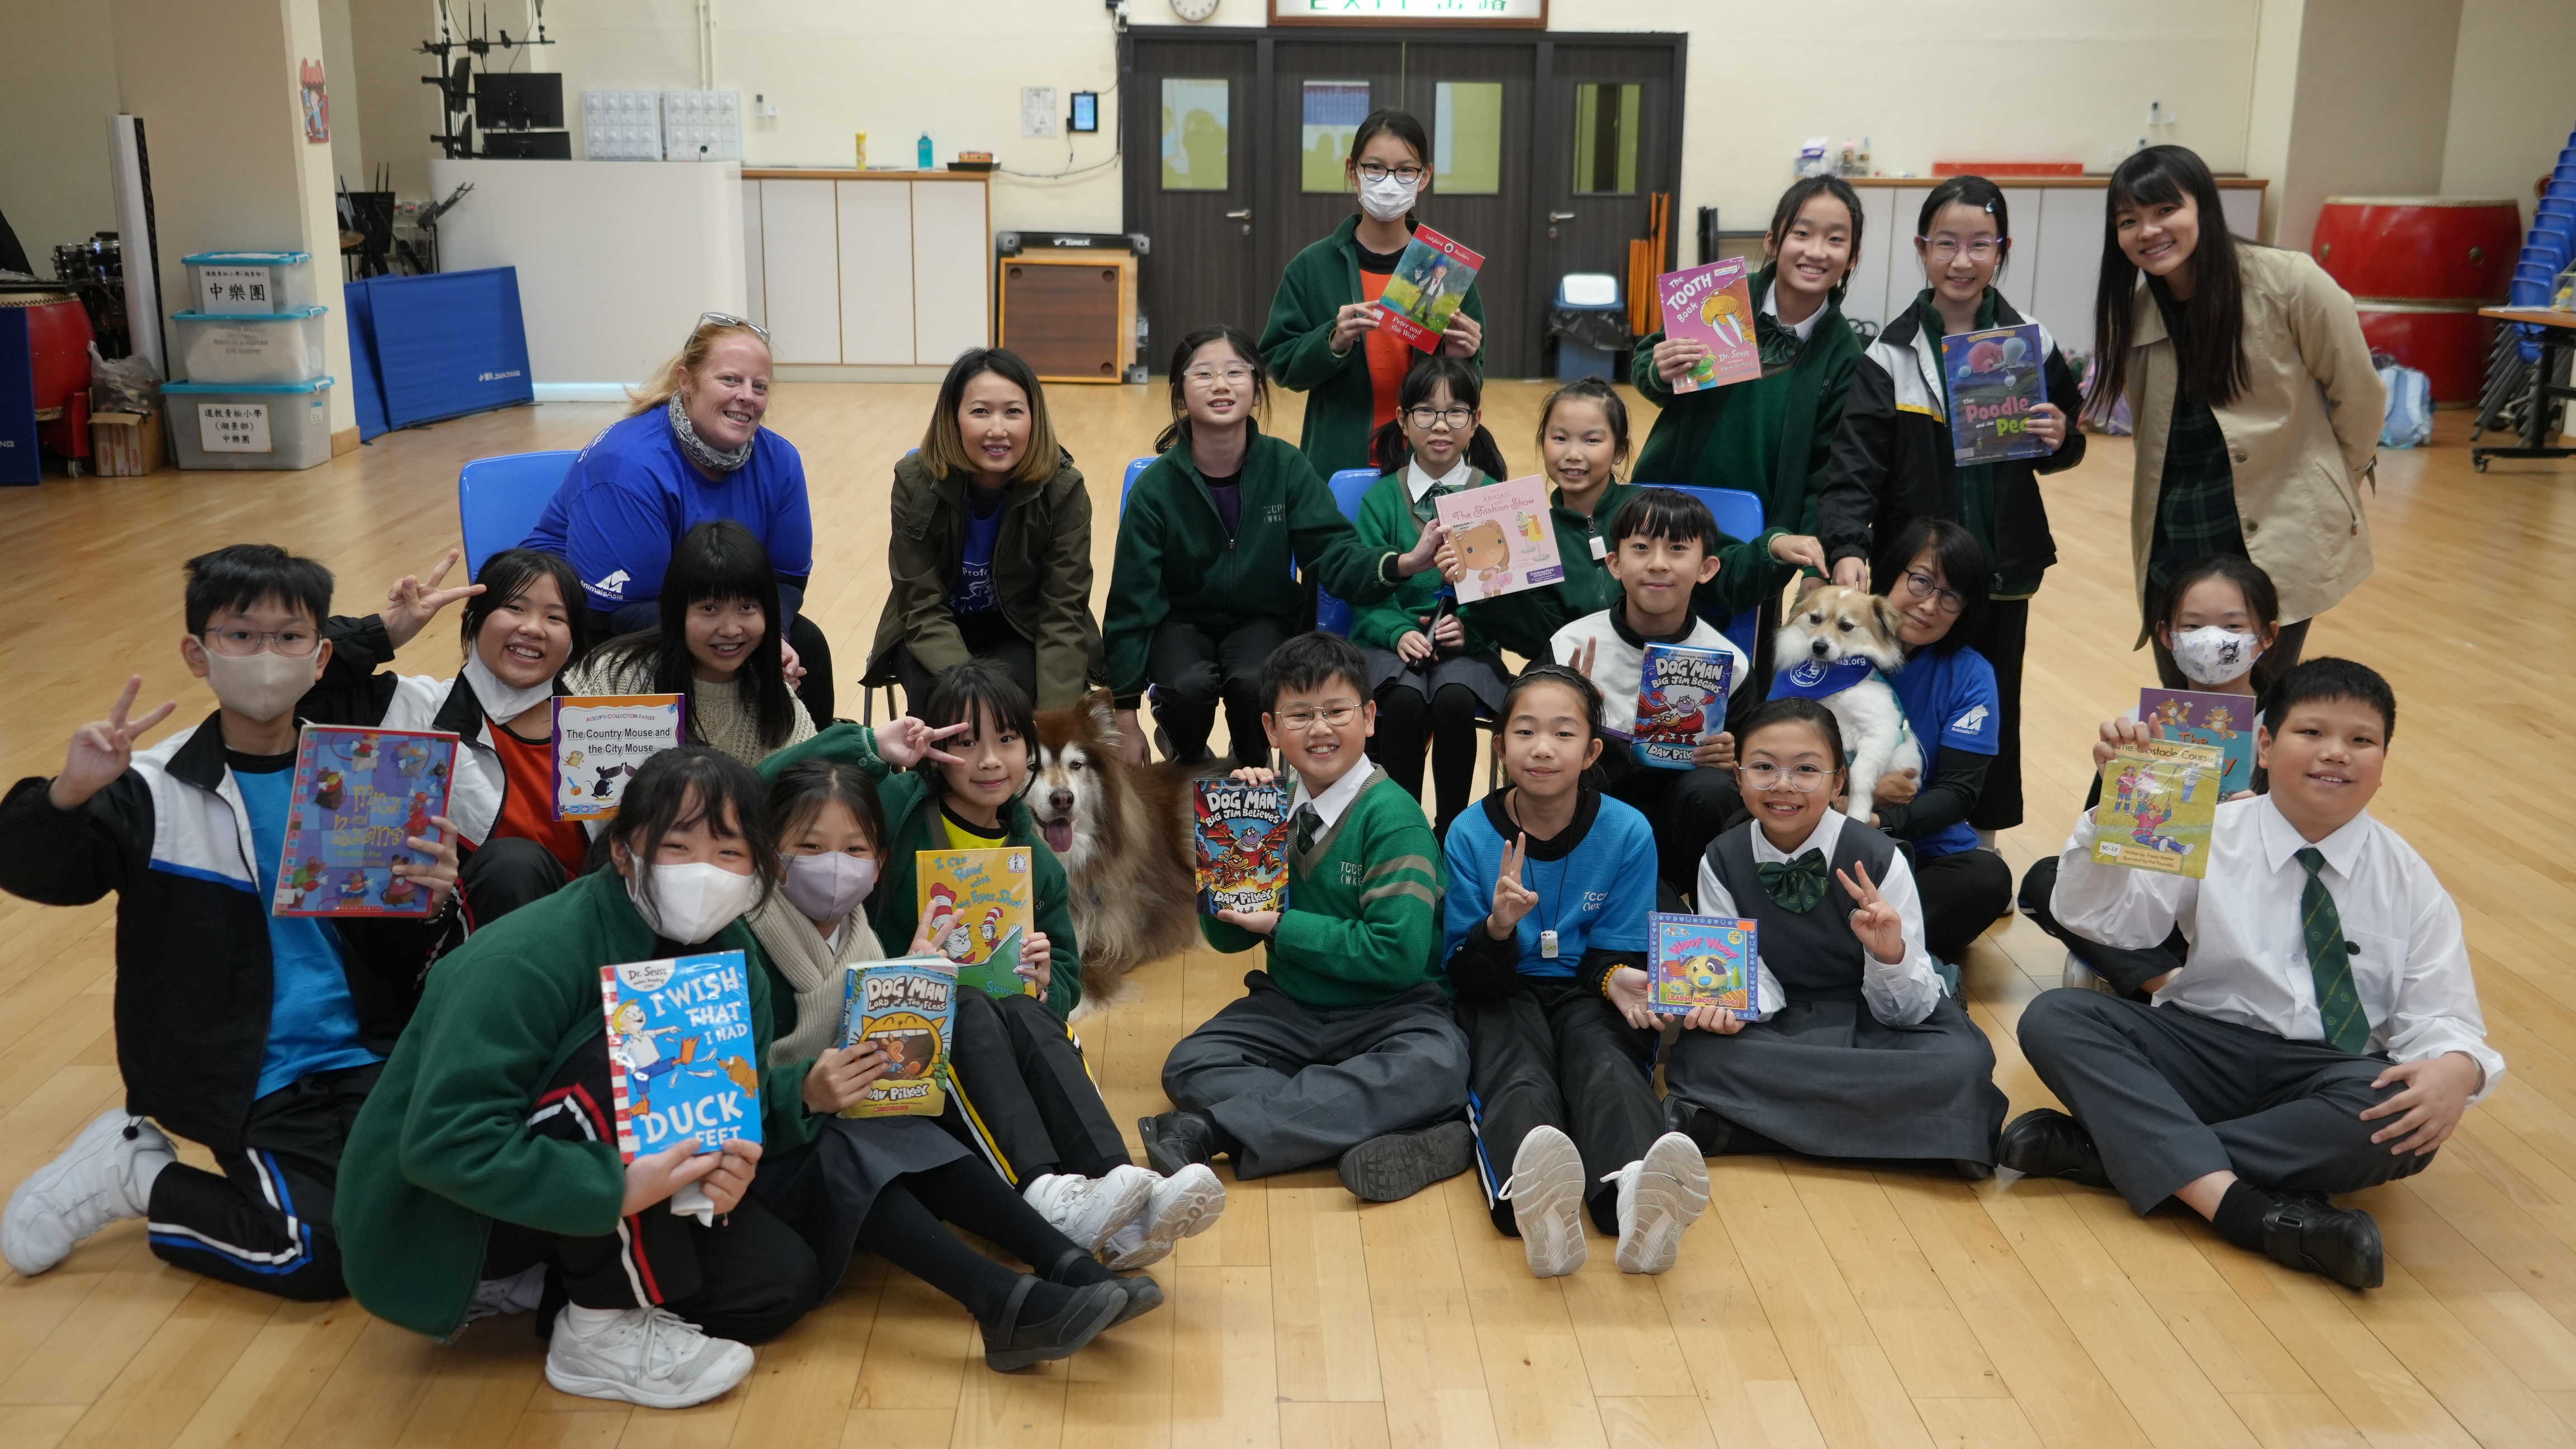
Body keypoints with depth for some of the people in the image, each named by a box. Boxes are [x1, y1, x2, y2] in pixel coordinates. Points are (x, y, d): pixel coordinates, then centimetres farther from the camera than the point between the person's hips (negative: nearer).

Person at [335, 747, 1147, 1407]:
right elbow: (442, 1142, -33)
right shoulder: (533, 959, -27)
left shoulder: (732, 956, -3)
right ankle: (602, 1329, -21)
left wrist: (799, 1097, -21)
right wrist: (620, 1187, -39)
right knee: (613, 1060, -30)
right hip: (442, 1223, -7)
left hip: (613, 1217, 7)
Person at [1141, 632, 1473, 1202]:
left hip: (1389, 1011, -5)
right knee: (1188, 1065, -17)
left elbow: (1399, 955, -20)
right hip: (1291, 1008, 5)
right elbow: (1227, 936, 7)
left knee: (1434, 1067, -35)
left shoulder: (1393, 817, -12)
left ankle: (1210, 1130, -34)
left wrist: (1282, 925, -15)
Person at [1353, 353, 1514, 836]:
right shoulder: (1381, 498, 5)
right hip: (1394, 638, 0)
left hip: (1469, 644, 0)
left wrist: (1471, 625, -17)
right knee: (1405, 700, -33)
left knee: (1454, 699, -32)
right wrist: (1399, 631, -18)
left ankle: (1451, 828, -10)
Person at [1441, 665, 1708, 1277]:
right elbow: (1465, 976, -4)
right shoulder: (1471, 833, -3)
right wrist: (1498, 926, -27)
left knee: (1608, 1066, -33)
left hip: (1586, 995, 1)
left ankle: (1636, 1196, -66)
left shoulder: (1628, 832, -2)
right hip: (1504, 995, -1)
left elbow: (1616, 953, 5)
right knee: (1517, 1078, -34)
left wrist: (1618, 978, -21)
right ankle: (1533, 1199, -68)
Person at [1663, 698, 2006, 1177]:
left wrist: (1890, 956, -32)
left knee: (1962, 1062, -34)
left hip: (1873, 1023, 0)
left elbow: (1903, 1013, -11)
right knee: (1699, 1056, -31)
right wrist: (1728, 1006, -24)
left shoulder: (1877, 859, -12)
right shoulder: (1721, 862, -6)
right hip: (1780, 1025, 1)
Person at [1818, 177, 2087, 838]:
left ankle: (1976, 843, 30)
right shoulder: (1893, 354, -6)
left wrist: (2061, 440, -12)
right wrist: (1848, 548, -30)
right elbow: (1855, 466, -14)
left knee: (1991, 710, 12)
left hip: (2003, 569, 2)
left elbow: (2064, 450, 11)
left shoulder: (2031, 345, 1)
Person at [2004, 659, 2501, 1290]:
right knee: (2053, 1019, -24)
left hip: (2334, 1077, 0)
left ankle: (2110, 1149, -31)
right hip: (2204, 1056, 0)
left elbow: (2439, 1017, -2)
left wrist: (2457, 1068, -27)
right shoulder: (2211, 836, 1)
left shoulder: (2409, 882, 3)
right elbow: (2095, 918, -5)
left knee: (2407, 1121, -36)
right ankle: (2235, 1204, -38)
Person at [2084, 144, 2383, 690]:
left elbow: (2357, 395, -2)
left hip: (2279, 542, -4)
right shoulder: (2135, 312, 2)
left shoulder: (2288, 282, -13)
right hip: (2174, 548, 4)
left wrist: (2335, 488, 8)